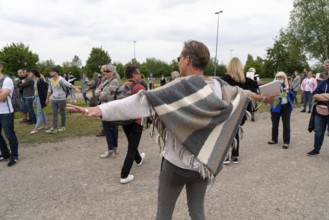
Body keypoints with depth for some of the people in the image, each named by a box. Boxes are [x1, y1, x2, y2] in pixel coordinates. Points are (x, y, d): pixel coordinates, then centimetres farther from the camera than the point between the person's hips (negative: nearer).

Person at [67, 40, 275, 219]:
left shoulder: (182, 87, -21)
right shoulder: (217, 86, -1)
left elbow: (144, 101, -30)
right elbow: (239, 92, 20)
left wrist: (101, 110, -32)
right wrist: (259, 96, 42)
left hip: (178, 161, -6)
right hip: (205, 160, 6)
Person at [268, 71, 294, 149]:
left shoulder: (287, 86, 7)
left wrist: (288, 92, -9)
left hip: (286, 107, 2)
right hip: (276, 107, -2)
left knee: (286, 125, 3)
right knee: (275, 124, 12)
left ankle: (286, 142, 10)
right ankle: (274, 139, 27)